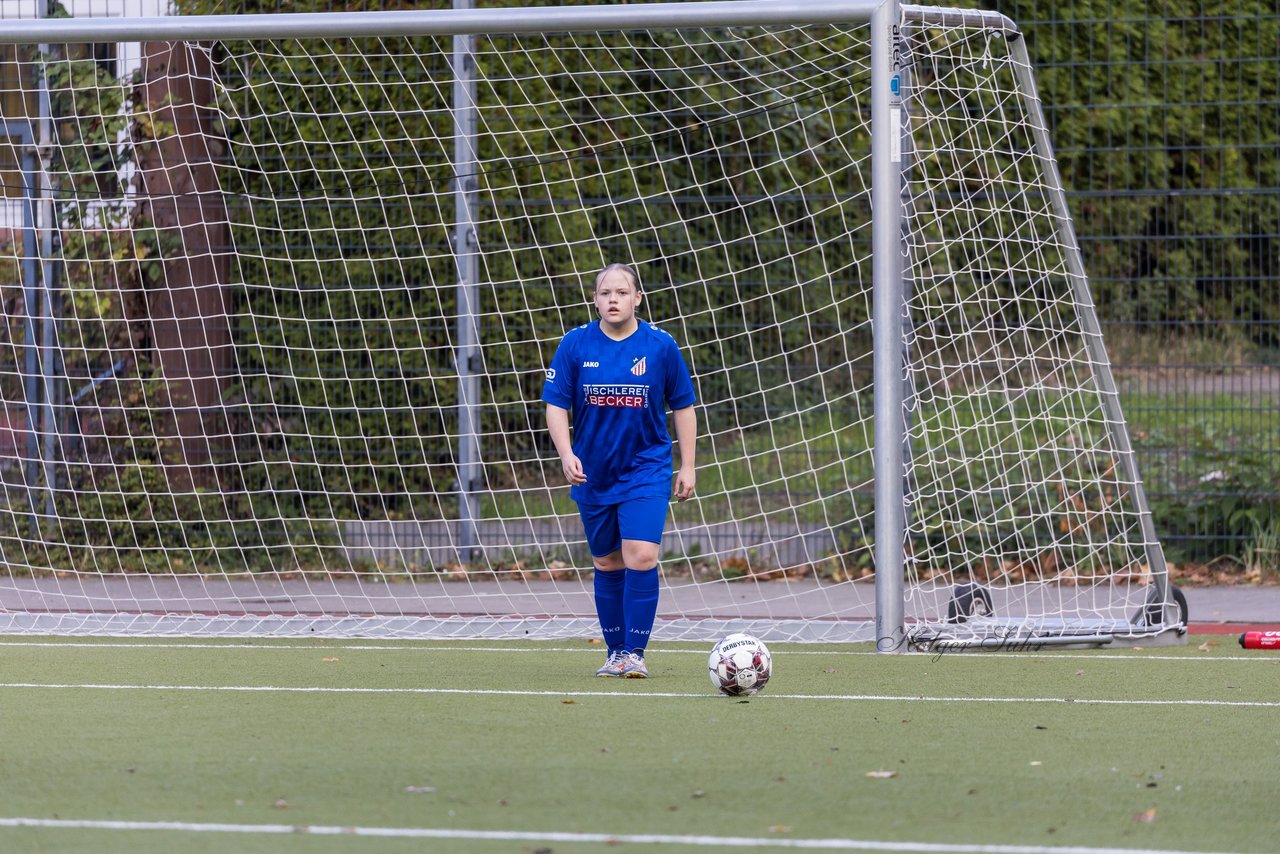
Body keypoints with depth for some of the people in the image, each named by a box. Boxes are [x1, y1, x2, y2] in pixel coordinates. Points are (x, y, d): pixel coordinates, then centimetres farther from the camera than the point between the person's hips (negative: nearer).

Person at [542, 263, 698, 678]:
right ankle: (615, 652, 22)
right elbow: (556, 405, -1)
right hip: (594, 473, 2)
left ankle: (635, 652, -8)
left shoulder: (660, 345, -4)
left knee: (641, 557, -16)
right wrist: (566, 454, -16)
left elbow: (683, 407, 5)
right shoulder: (575, 344, -3)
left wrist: (687, 466, 2)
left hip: (646, 469, -2)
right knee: (607, 564, 10)